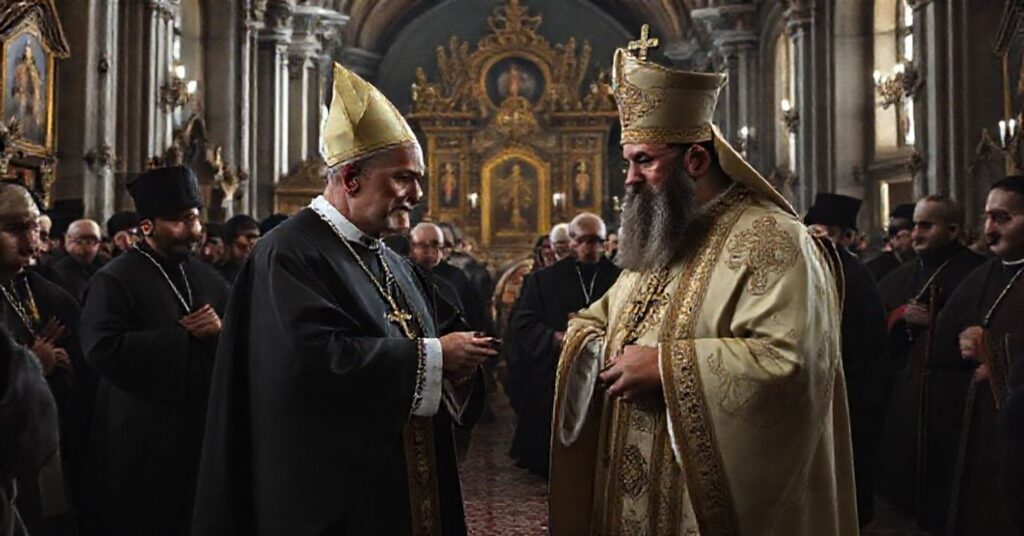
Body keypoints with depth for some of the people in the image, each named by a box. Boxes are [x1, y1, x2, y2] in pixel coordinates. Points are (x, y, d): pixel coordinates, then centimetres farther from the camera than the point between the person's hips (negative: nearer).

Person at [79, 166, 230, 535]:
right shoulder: (114, 280, -8)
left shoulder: (209, 279, 12)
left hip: (206, 429, 5)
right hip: (142, 440, -5)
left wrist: (221, 330, -12)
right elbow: (103, 350, -23)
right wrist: (182, 336, -18)